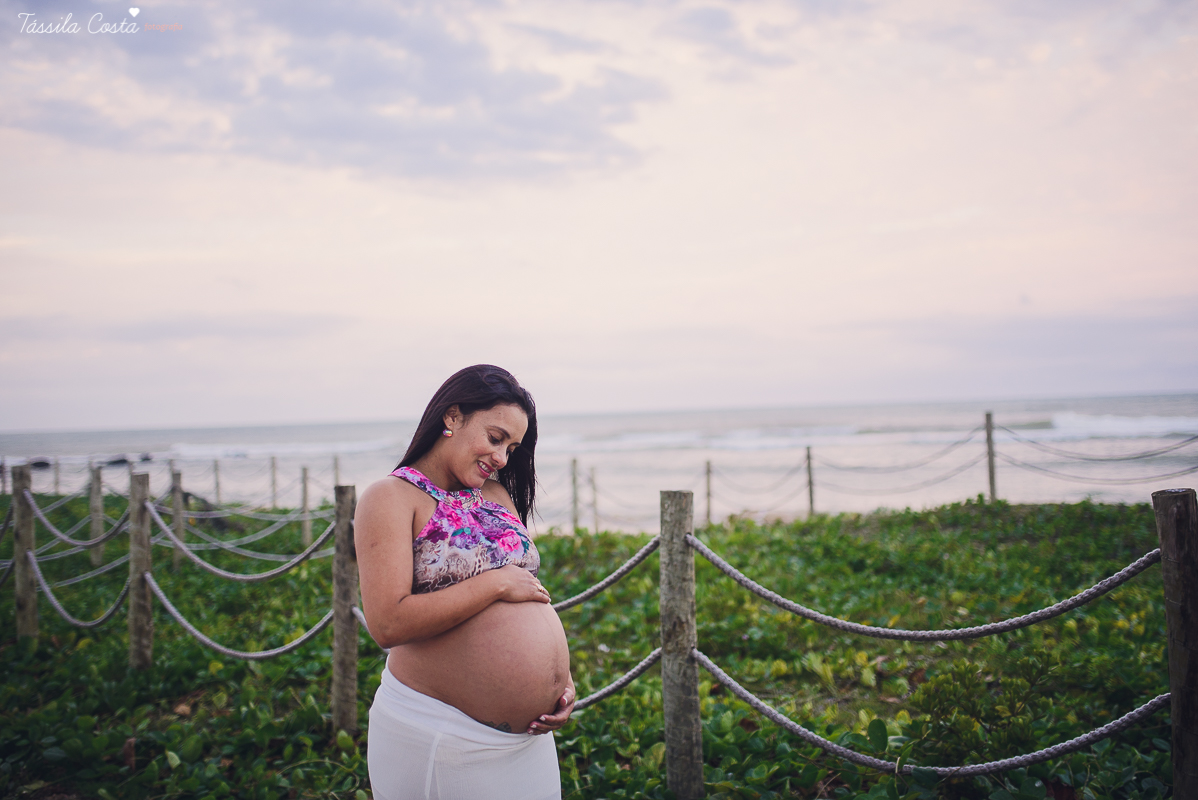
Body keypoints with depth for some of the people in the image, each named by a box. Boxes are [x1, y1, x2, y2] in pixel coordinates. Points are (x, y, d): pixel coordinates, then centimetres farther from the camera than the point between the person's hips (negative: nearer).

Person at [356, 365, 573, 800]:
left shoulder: (497, 495, 12)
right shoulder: (393, 498, -9)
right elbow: (388, 624, -20)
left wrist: (561, 679, 2)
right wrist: (497, 584, -16)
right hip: (437, 742, -6)